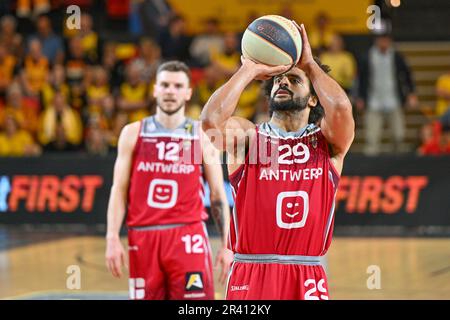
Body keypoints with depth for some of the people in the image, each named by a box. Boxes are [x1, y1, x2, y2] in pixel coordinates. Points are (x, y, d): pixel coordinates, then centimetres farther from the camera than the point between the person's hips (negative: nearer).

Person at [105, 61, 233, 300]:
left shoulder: (202, 137, 6)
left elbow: (218, 195, 7)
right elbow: (119, 190, 6)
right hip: (143, 237, 1)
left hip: (188, 237, -1)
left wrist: (226, 244, -1)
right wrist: (112, 239, -3)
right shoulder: (133, 133, 8)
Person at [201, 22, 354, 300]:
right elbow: (211, 120, -14)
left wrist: (310, 64, 0)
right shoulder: (247, 135, 7)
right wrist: (250, 70, -2)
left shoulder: (327, 141, 6)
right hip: (250, 277, 0)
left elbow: (340, 108, -15)